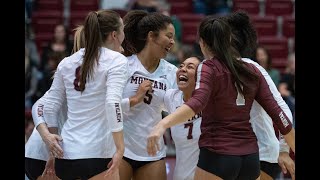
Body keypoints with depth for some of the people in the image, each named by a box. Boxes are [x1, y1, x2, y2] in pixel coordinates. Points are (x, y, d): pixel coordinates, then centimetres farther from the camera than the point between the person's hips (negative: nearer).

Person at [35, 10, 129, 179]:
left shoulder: (67, 63, 11)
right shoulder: (116, 60, -5)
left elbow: (49, 106, 12)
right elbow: (113, 103, -17)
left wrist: (49, 135, 23)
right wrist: (120, 148, -18)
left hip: (65, 154, 5)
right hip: (98, 156, -5)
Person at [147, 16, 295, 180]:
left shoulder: (208, 68, -7)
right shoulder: (251, 70, 9)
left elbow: (197, 103, -27)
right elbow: (276, 112, 8)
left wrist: (162, 125, -41)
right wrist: (294, 150, 16)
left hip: (218, 156, -5)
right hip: (250, 157, 6)